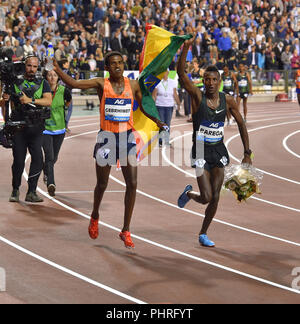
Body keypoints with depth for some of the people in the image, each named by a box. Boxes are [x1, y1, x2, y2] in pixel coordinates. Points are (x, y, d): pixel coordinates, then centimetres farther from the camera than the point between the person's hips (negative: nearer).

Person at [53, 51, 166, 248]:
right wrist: (56, 68, -27)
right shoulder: (101, 84, -4)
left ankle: (126, 230, 3)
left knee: (132, 184, -6)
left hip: (127, 136, 2)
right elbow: (73, 84, -15)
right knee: (102, 184, 9)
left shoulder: (133, 85, 3)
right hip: (107, 136, -2)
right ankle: (95, 217, 39)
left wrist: (156, 121, 1)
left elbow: (142, 106, 16)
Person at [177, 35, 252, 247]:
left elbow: (241, 124, 8)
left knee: (215, 197, 3)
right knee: (206, 197, -9)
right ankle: (189, 194, 27)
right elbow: (181, 73, -23)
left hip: (219, 151, 3)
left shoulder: (228, 101, -1)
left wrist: (247, 153, 4)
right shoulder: (197, 96, -10)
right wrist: (186, 48, -35)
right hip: (201, 151, -3)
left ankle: (203, 234, 21)